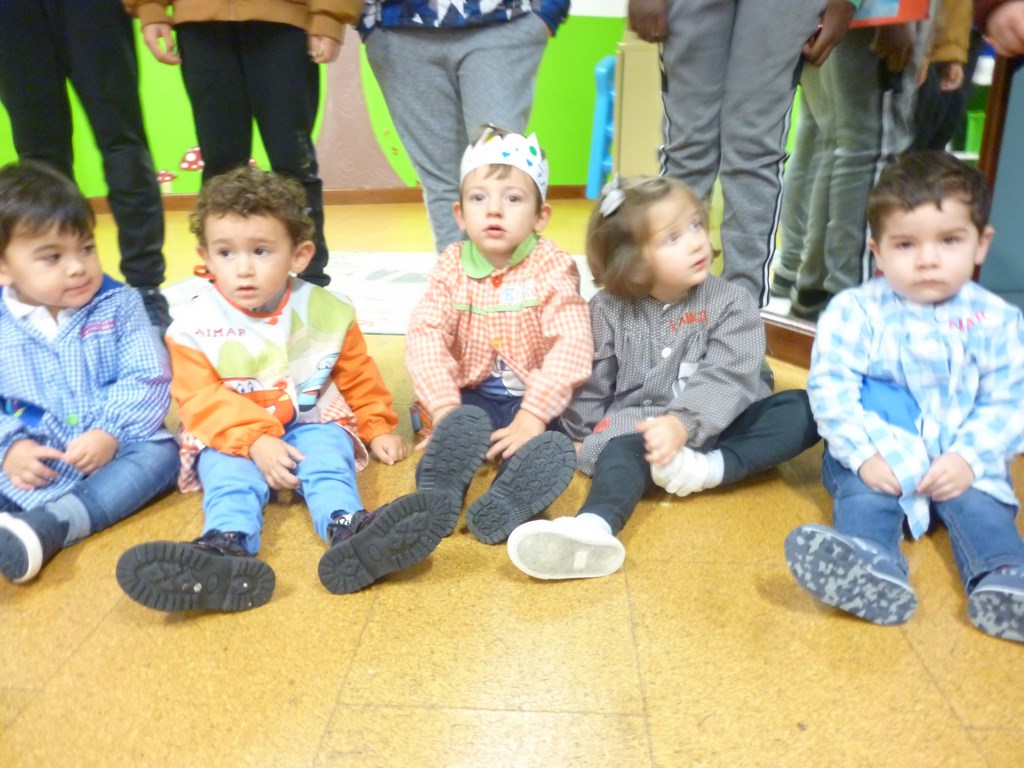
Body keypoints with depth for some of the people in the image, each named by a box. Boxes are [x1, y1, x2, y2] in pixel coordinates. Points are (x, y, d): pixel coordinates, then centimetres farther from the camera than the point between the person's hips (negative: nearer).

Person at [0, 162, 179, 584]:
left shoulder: (118, 304, -2)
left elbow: (148, 379, -9)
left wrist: (110, 431, -22)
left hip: (111, 448, -1)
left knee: (160, 452, -30)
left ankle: (47, 527, -42)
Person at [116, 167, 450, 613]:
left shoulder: (325, 312, -1)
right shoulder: (195, 326, -7)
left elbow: (358, 376, 11)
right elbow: (202, 400, -12)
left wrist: (378, 427, 7)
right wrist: (255, 441, -26)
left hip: (312, 424, 1)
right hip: (231, 438, 0)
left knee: (328, 455, -29)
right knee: (229, 475, -29)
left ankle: (347, 529, -55)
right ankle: (228, 547, -56)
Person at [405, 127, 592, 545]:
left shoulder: (553, 267, -11)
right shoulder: (451, 266, -3)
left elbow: (571, 346, -22)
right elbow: (425, 336, -14)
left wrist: (532, 416, -31)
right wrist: (444, 407, -28)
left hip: (534, 400, -2)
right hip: (474, 396, 2)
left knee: (547, 448, -30)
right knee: (462, 427, -30)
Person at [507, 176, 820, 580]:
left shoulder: (732, 302, -4)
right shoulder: (608, 310, 0)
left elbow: (726, 379, -18)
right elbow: (589, 385, 3)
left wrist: (682, 423, -33)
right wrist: (583, 439, -4)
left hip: (715, 428, 2)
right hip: (638, 429, -1)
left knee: (801, 409, -19)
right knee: (624, 448, -34)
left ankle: (709, 468, -34)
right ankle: (595, 527, -62)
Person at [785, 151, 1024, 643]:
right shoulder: (855, 311, -5)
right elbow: (830, 387, -10)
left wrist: (970, 457, -16)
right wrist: (864, 454, -21)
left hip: (963, 462, 3)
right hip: (878, 458, -3)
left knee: (980, 505, -24)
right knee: (861, 495, -29)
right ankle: (873, 567, -54)